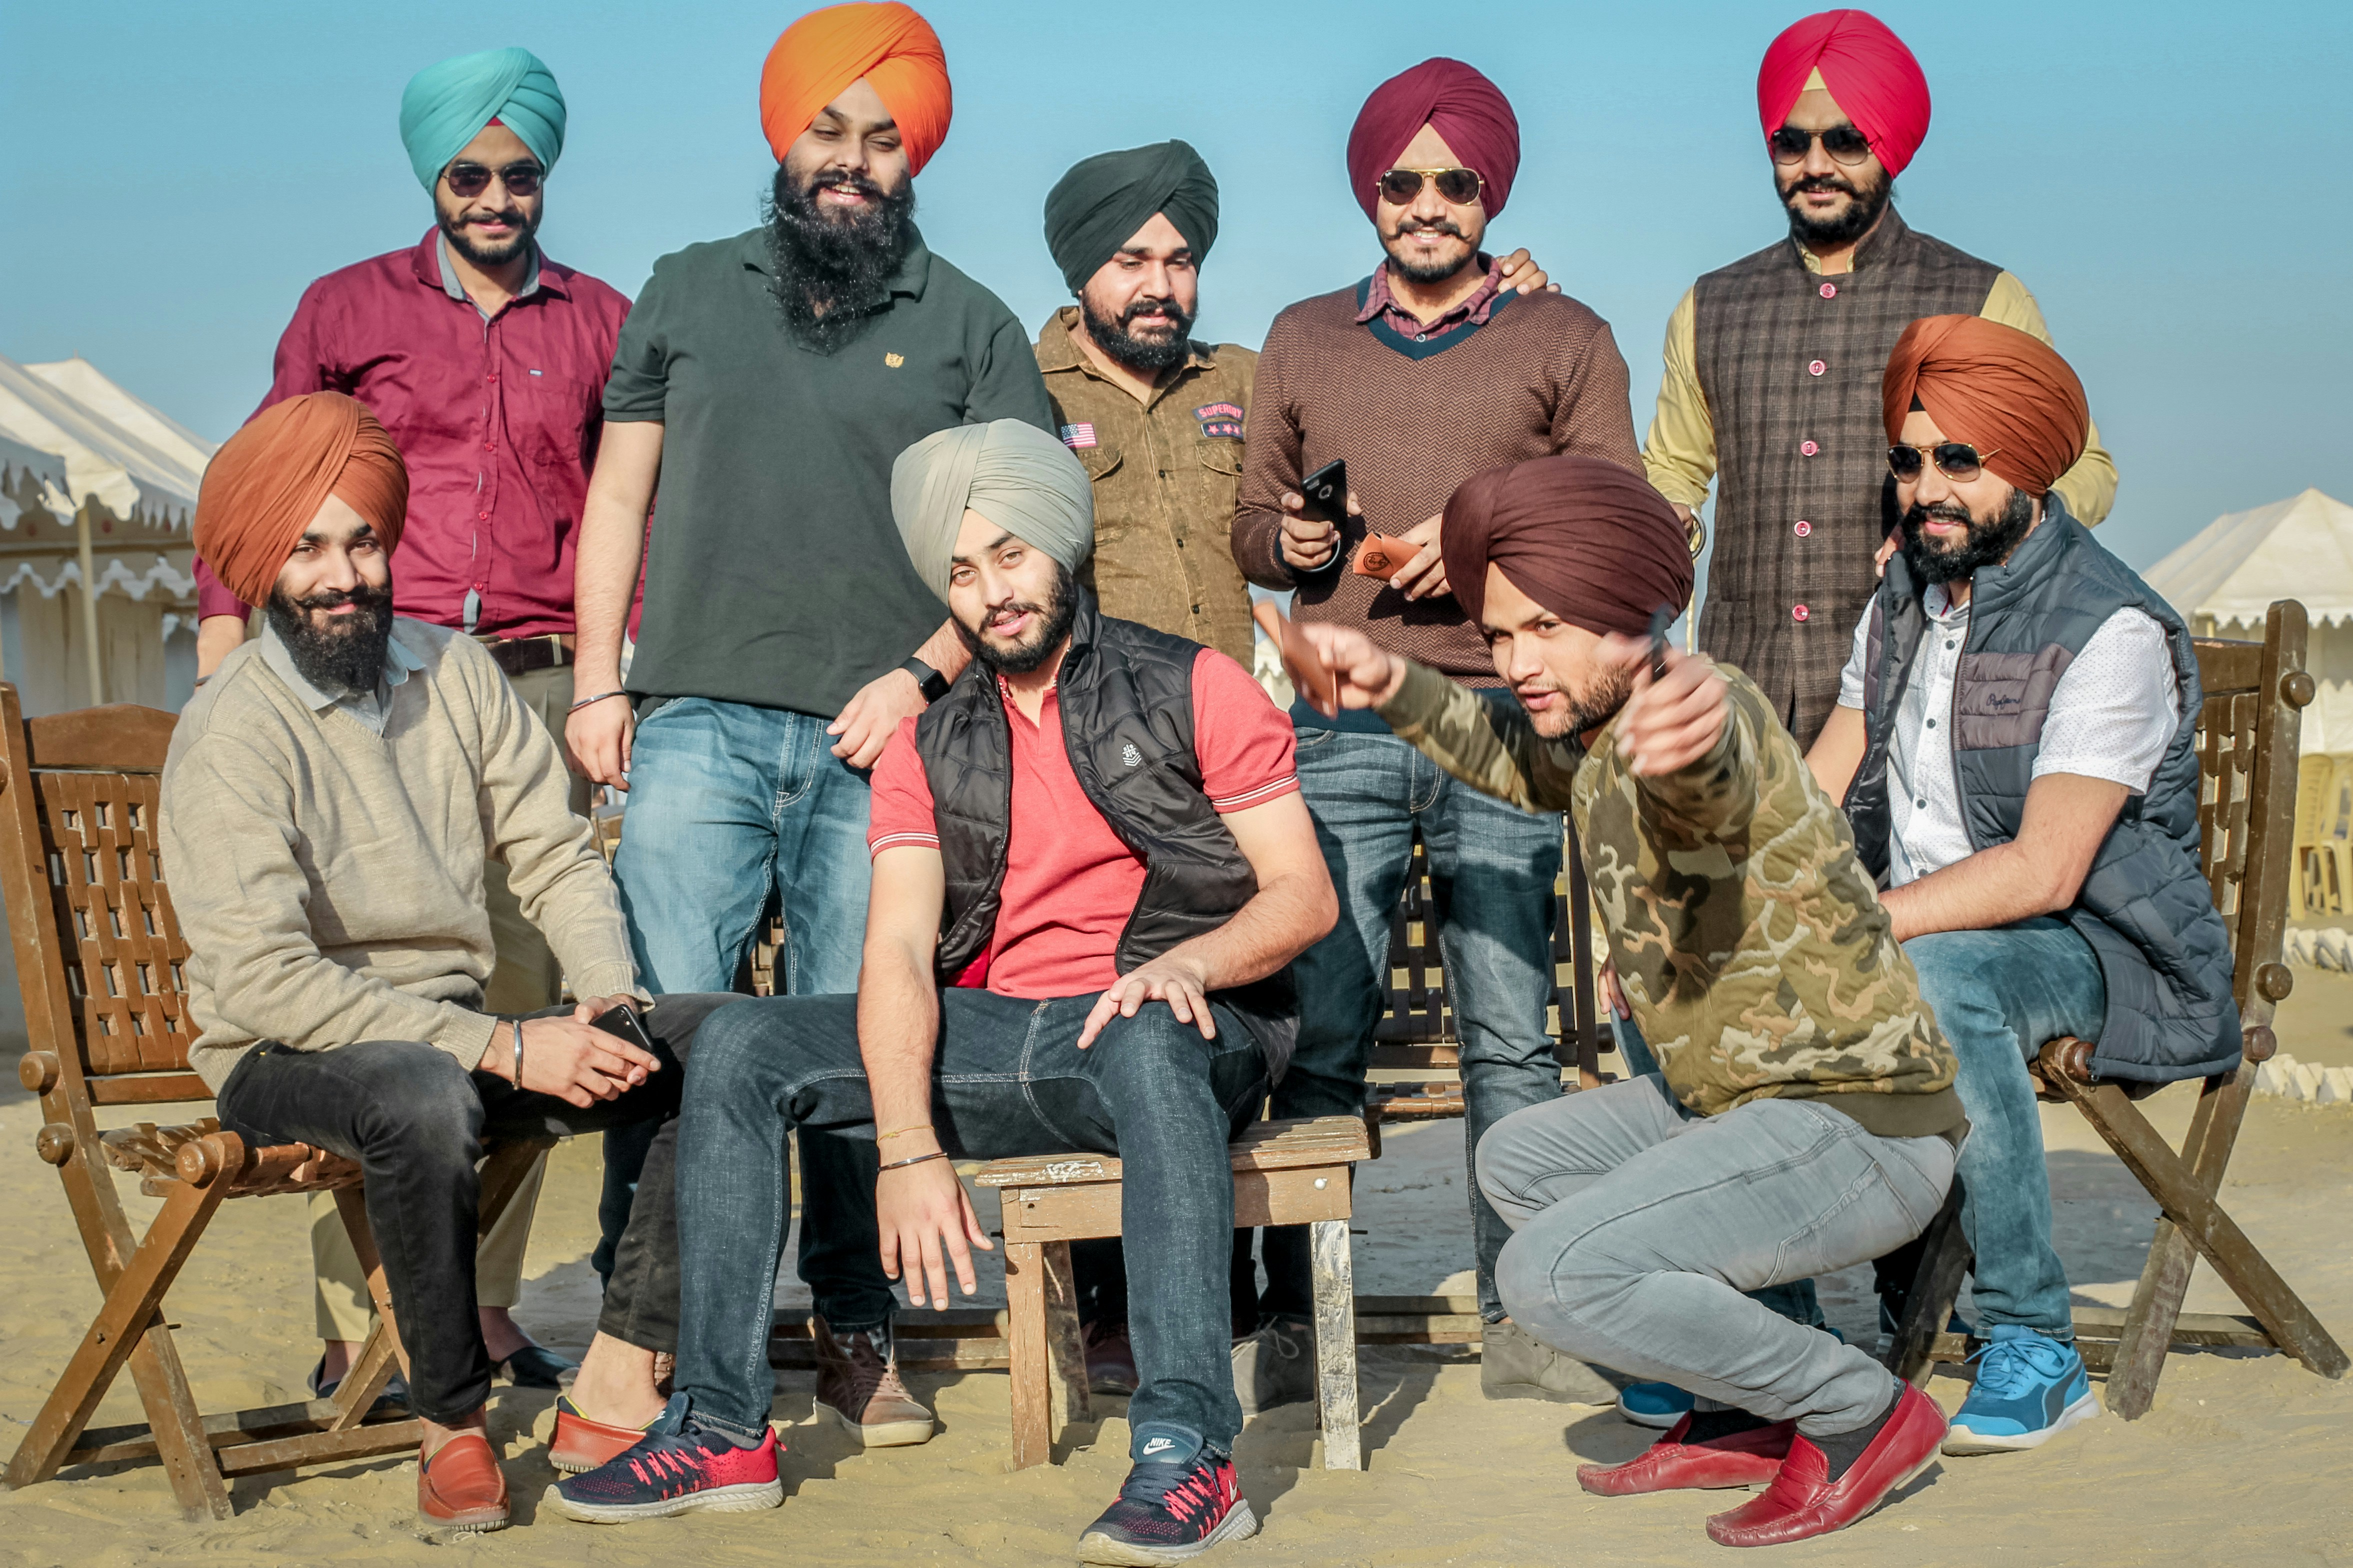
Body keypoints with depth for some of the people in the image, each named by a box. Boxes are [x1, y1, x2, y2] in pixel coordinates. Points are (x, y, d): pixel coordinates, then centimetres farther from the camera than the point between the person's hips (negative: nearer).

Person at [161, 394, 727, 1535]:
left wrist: (609, 1000, -14)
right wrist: (506, 1048, -26)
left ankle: (617, 1379, -11)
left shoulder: (457, 673, 6)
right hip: (284, 1058, -6)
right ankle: (452, 1427, -19)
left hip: (460, 1034, 6)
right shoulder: (233, 734, -14)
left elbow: (555, 856, 7)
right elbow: (261, 979, -22)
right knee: (423, 1096, -40)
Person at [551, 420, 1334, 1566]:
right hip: (989, 1041, 5)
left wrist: (1186, 961, -25)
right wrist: (910, 1152, -17)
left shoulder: (1195, 690, 2)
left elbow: (1305, 896, -3)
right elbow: (898, 953, -1)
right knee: (741, 1049, -11)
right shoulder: (929, 750, 12)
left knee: (1149, 1043, -40)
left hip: (1161, 1034, -4)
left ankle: (1186, 1453, -43)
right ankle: (721, 1429, -9)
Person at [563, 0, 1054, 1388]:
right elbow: (619, 497, 17)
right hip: (696, 726, 1)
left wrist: (925, 672, -7)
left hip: (875, 743, -1)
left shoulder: (971, 326, 11)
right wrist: (599, 678, 7)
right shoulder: (688, 295, 16)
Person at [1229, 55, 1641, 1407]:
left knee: (1510, 1036, -1)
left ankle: (1523, 1318, 5)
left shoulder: (1565, 341, 12)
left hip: (1505, 731, -1)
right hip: (1340, 728, 1)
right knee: (1319, 1035, -2)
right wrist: (1284, 543, -2)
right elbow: (1252, 522, 21)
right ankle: (1293, 1324, 4)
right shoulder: (1303, 342, 18)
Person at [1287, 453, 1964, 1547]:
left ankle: (1862, 1414, -4)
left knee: (1551, 1276, -22)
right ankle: (1752, 1415, 12)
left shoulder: (1711, 711, -22)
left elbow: (1705, 777, -48)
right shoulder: (1595, 734, 9)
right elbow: (1512, 760, 32)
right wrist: (1396, 689, 13)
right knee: (1518, 1160, 20)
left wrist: (1685, 734, -73)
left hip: (1858, 1131, -10)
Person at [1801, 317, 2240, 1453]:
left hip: (2098, 949, -7)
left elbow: (2042, 872, -24)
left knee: (1937, 975, -40)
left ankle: (2035, 1354, -28)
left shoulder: (2115, 633, -15)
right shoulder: (1903, 602, 11)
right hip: (1922, 932, 7)